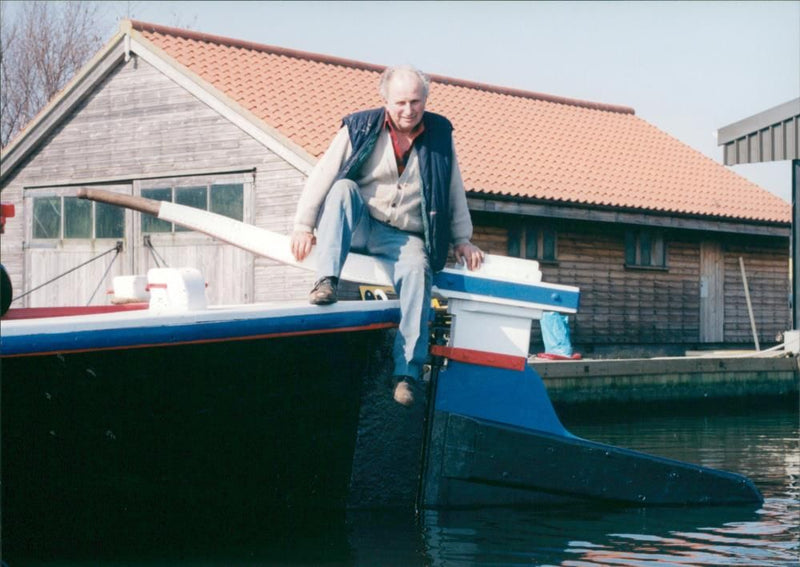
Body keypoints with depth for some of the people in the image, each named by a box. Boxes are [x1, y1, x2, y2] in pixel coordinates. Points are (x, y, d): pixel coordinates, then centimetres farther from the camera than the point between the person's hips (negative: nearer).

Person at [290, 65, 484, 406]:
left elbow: (455, 191, 12)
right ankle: (327, 282, -40)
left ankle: (407, 373, -35)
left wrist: (462, 239, 11)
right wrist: (304, 225, -9)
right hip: (357, 228, 0)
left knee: (417, 273, -31)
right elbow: (321, 176, -4)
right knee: (343, 187, -29)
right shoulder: (360, 128, -2)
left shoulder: (440, 134, 4)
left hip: (406, 238, 0)